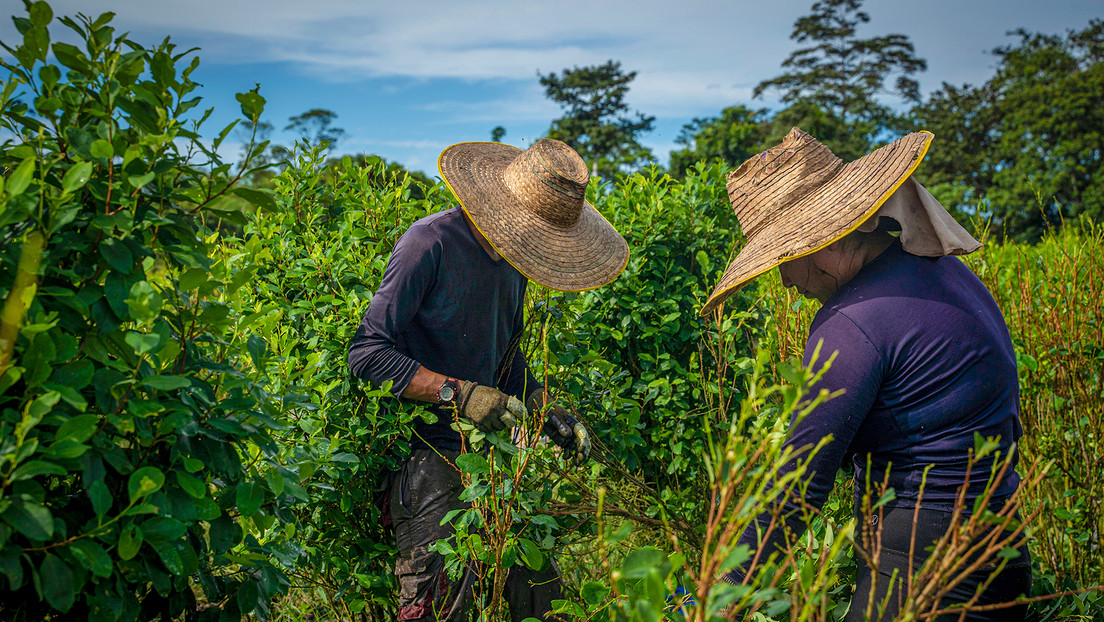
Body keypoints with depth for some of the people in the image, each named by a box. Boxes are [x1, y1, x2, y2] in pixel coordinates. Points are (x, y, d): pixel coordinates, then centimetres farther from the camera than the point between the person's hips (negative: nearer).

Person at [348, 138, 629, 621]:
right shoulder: (431, 243, -16)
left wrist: (542, 407, 6)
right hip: (429, 454, -7)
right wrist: (458, 393, -23)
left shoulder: (513, 256, 8)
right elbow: (366, 352, -18)